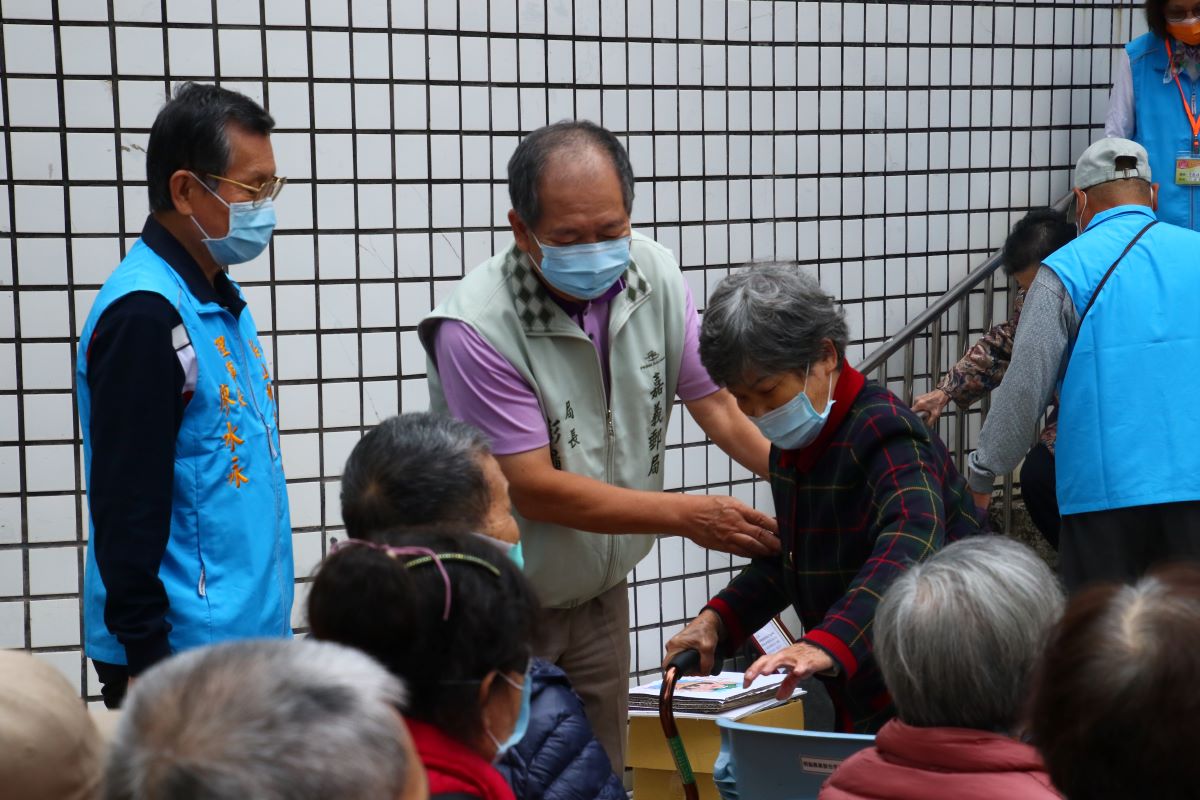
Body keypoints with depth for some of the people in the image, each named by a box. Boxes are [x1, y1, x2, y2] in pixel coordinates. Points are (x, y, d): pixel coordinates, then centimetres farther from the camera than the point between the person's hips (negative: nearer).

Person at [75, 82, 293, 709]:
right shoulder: (144, 315, -17)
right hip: (182, 654, -9)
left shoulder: (221, 301, 12)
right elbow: (126, 511, -20)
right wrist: (151, 669, -19)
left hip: (246, 633, 9)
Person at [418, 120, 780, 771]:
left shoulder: (654, 275, -8)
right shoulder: (477, 327, -26)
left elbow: (718, 404, -5)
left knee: (601, 774, 17)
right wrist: (685, 515, -27)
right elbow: (535, 490, -25)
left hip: (600, 593, 6)